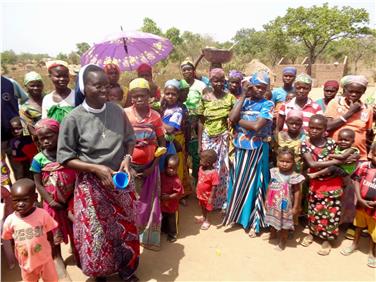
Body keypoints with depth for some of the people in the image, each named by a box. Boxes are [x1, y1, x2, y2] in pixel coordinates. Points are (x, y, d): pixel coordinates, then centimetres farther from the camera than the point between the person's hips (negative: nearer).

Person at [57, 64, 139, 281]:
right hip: (91, 184, -3)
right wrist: (96, 168, -20)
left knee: (126, 226, 16)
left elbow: (130, 139, 7)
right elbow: (65, 158, -10)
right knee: (96, 233, 10)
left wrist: (127, 158, -12)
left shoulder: (117, 111, -6)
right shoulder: (74, 119, -15)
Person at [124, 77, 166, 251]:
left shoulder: (155, 116, -3)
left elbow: (162, 143, 2)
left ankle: (148, 237, 31)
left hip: (149, 167, 2)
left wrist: (153, 166, -6)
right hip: (130, 166, -2)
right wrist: (127, 167, -11)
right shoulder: (124, 114, -9)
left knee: (149, 203, 12)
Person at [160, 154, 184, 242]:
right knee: (162, 219, 28)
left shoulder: (176, 181, -27)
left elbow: (179, 194, -23)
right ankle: (164, 230, 52)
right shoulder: (161, 176, -10)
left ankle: (172, 234, 38)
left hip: (172, 206, -6)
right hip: (162, 204, 6)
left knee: (171, 221, 16)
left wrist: (168, 197, -28)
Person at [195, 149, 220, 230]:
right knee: (202, 206, 28)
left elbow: (214, 187, -25)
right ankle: (203, 217, 52)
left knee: (207, 208, 18)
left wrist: (211, 197, -20)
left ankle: (207, 221, 39)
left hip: (207, 195, -6)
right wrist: (197, 189, 14)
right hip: (200, 193, 6)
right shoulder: (201, 168, -10)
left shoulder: (214, 173, -31)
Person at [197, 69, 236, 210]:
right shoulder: (205, 98, -1)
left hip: (224, 138, -1)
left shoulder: (230, 97, -3)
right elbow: (201, 122, 2)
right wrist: (199, 143, 1)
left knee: (223, 169, 5)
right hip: (208, 138, 1)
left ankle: (224, 200, 22)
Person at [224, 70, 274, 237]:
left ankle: (254, 221, 20)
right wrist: (243, 96, -9)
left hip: (256, 150, -4)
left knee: (253, 183, 5)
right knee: (238, 182, 14)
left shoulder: (267, 104, -6)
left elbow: (257, 126, -21)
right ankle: (237, 214, 33)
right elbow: (232, 118, -13)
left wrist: (239, 120, -9)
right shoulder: (242, 101, 6)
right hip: (240, 148, 4)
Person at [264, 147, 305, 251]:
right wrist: (266, 200, 6)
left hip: (285, 205, -4)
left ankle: (282, 241, 35)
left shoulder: (294, 176, -19)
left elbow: (297, 192, -12)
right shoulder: (274, 172, -7)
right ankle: (273, 234, 51)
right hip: (273, 203, 4)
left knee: (284, 223, 13)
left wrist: (295, 207, -11)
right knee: (273, 220, 24)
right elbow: (269, 187, 3)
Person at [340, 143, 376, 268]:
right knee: (359, 225, 25)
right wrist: (360, 199, -13)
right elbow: (357, 181, -4)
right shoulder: (364, 166, -11)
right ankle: (355, 244, 47)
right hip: (361, 203, 2)